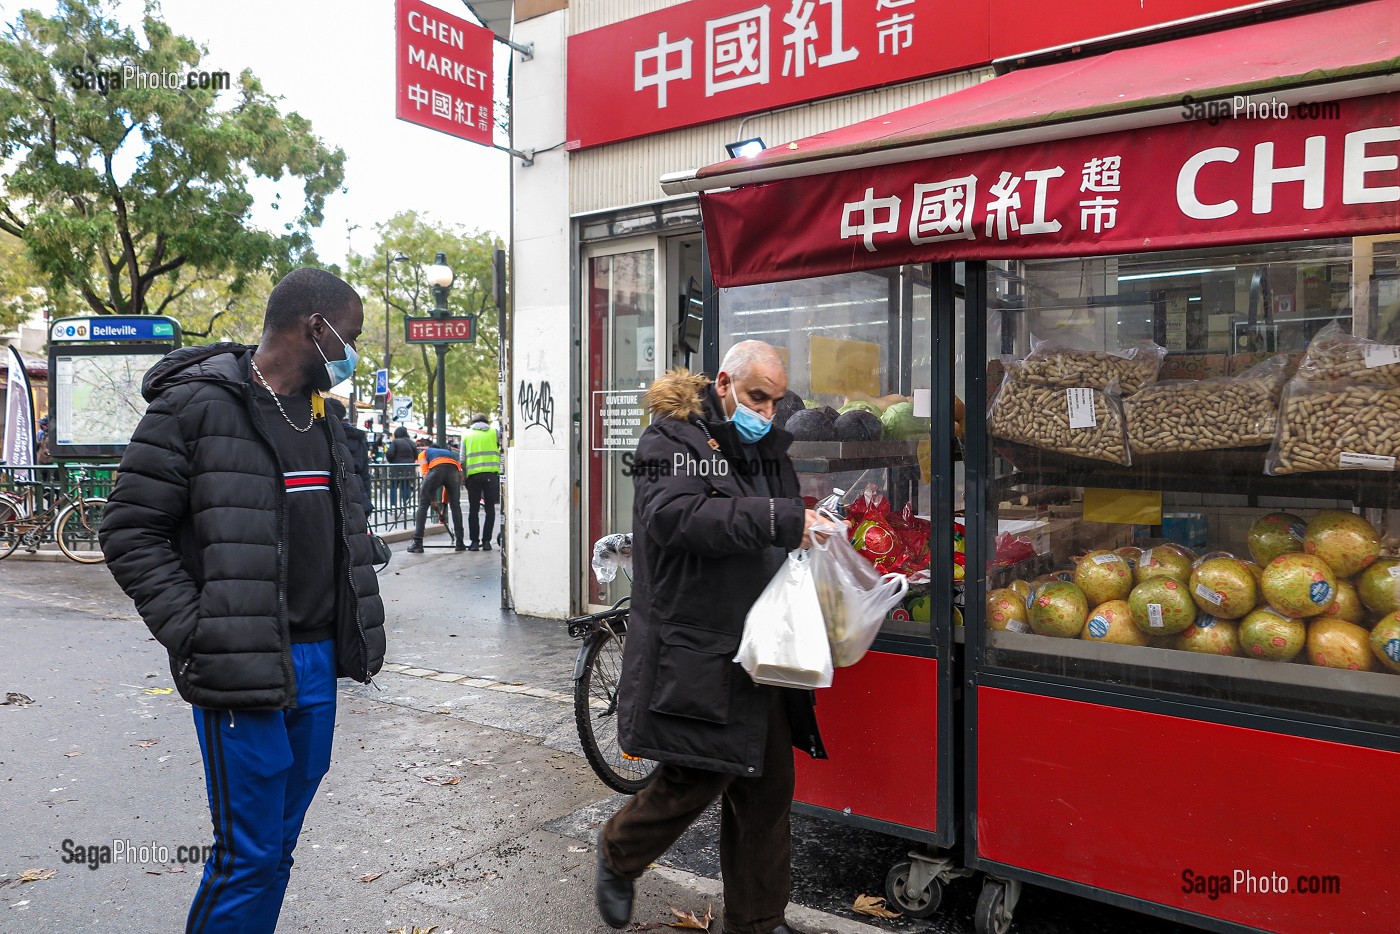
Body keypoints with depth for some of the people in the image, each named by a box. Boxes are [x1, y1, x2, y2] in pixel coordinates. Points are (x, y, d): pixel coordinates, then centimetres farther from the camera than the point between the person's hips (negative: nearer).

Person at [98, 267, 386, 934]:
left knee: (279, 845, 16)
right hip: (242, 670, -7)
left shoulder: (323, 416, 13)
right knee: (248, 857, 0)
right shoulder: (199, 402, -10)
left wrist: (361, 627, 14)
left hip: (317, 666, 7)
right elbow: (130, 532, -10)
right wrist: (197, 636, -17)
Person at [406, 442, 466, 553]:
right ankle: (460, 543, 19)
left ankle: (417, 543, 4)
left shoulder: (423, 453, 32)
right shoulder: (447, 452, 44)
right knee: (455, 505, 19)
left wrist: (432, 499, 8)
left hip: (436, 469, -3)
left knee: (423, 504, 9)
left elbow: (425, 473, 11)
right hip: (454, 470, 3)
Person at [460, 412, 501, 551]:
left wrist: (465, 473, 17)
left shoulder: (466, 434, 14)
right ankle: (486, 541, 2)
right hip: (491, 473, -1)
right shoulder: (494, 432, 11)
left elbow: (462, 459, 9)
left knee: (473, 509, 8)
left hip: (473, 474, 1)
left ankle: (474, 541, 6)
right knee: (490, 508, 5)